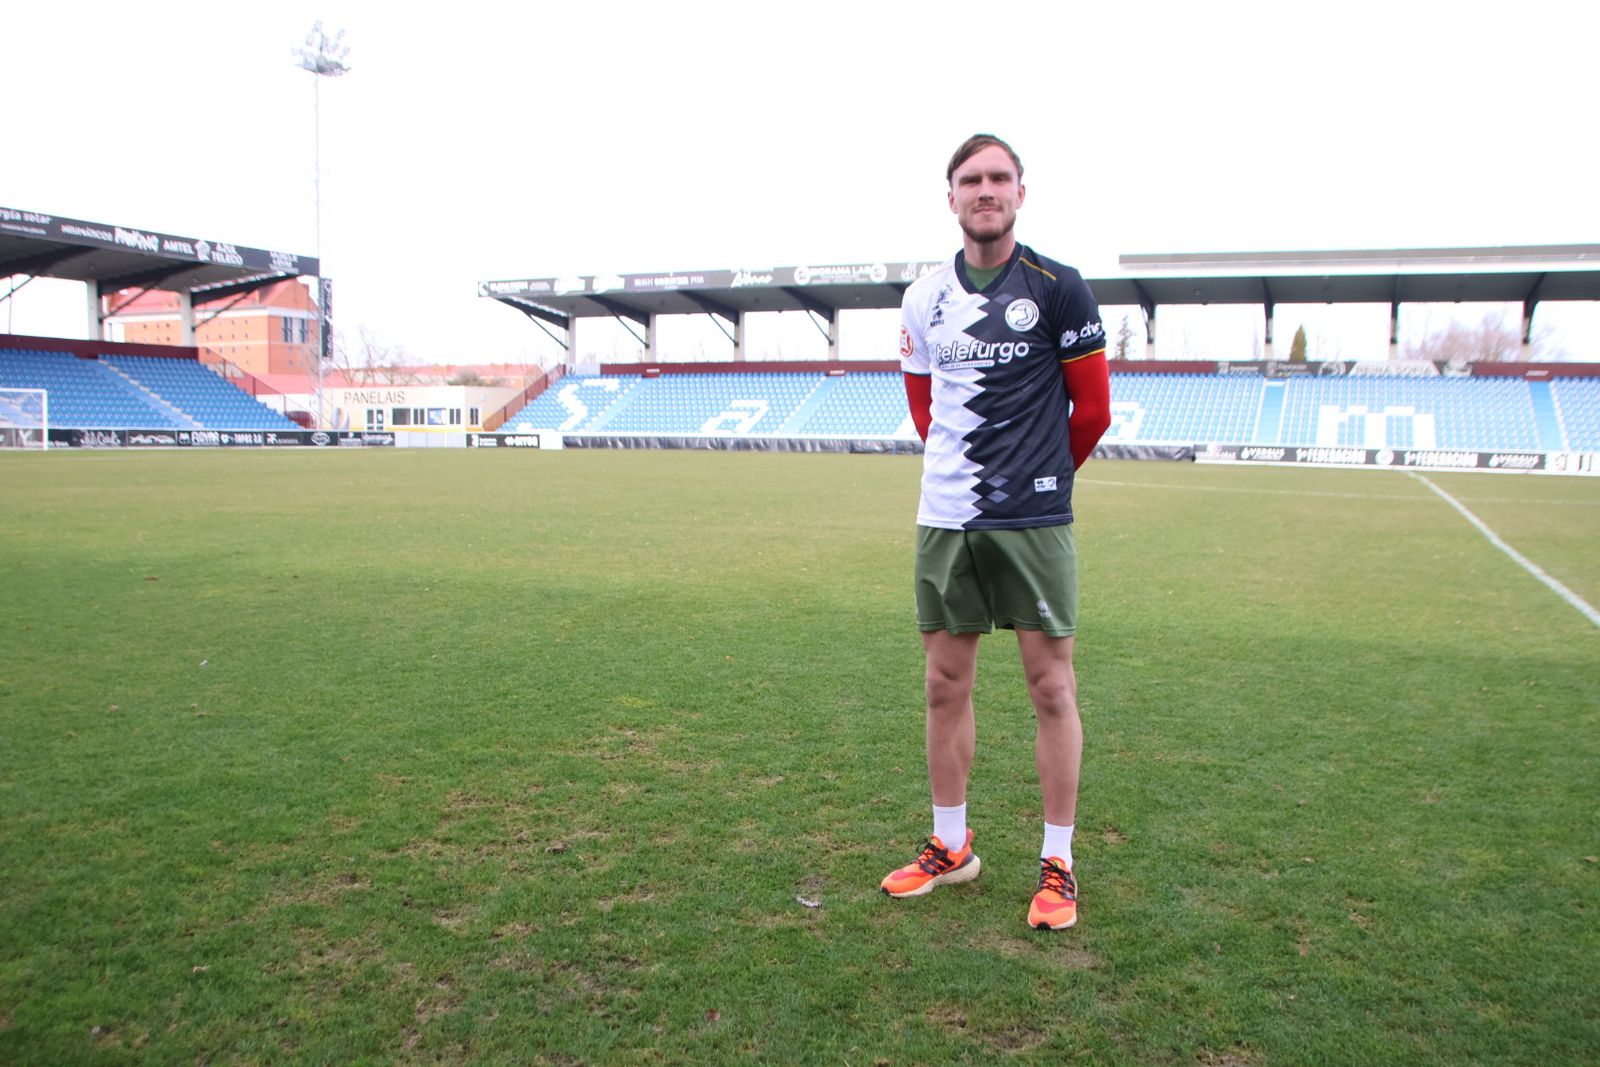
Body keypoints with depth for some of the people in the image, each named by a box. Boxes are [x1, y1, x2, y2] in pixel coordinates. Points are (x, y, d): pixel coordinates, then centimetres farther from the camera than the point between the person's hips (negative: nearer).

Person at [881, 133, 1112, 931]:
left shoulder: (1058, 289, -3)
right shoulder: (923, 299, 9)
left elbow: (1093, 408, 2)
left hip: (1034, 520, -4)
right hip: (944, 516, 4)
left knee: (1051, 688, 1)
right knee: (946, 685, 10)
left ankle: (1057, 864, 15)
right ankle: (949, 846, 26)